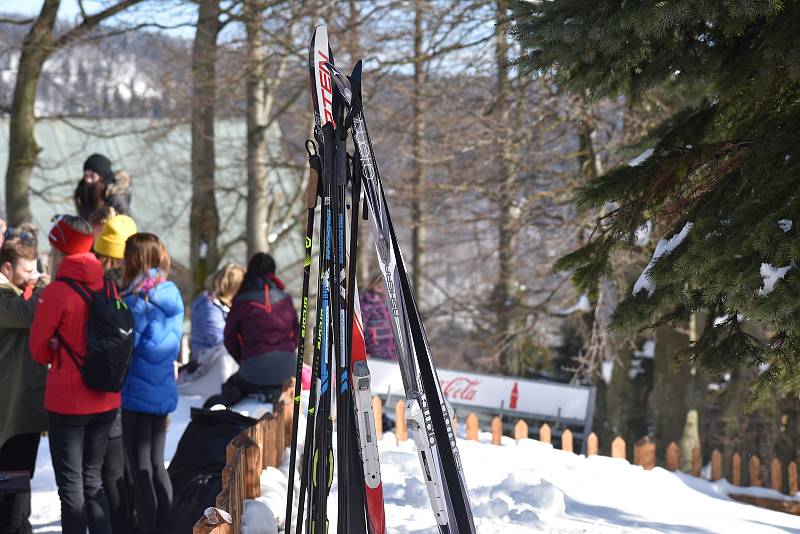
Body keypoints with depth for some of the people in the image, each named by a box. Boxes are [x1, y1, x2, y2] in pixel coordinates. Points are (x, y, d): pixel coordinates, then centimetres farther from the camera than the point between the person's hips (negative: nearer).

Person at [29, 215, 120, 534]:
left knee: (71, 485, 3)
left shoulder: (56, 293, -15)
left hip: (67, 401, -5)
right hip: (106, 400, 5)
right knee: (92, 479, 17)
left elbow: (39, 350, -5)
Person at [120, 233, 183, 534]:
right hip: (164, 393, 7)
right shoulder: (172, 297, 7)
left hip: (138, 393, -7)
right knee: (157, 465, 16)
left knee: (141, 468, 1)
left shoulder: (137, 301, -17)